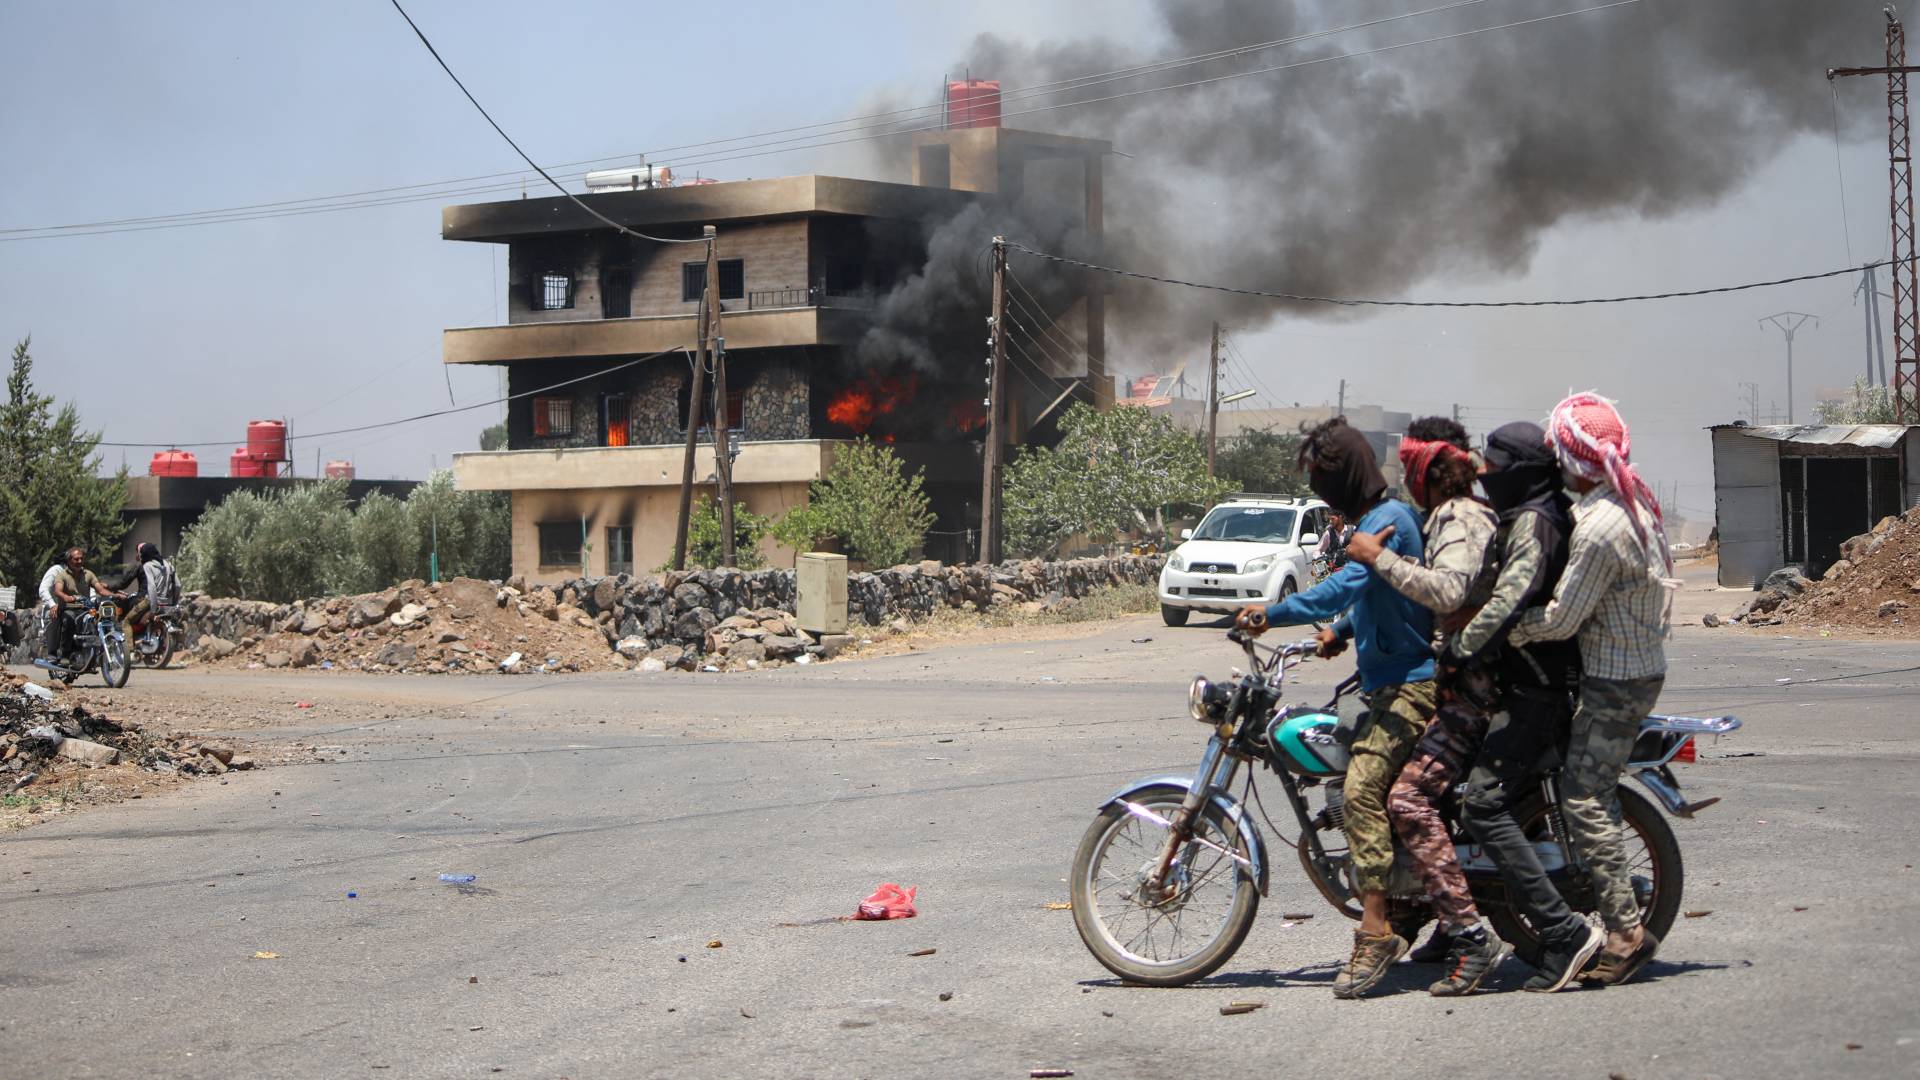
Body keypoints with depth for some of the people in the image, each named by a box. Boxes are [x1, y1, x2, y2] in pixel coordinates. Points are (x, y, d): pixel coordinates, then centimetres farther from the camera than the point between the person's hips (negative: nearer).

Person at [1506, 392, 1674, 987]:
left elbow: (1561, 619, -21)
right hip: (1641, 665, 10)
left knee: (1583, 798, -8)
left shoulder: (1599, 527, -24)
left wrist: (1496, 631, -8)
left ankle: (1626, 931, -9)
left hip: (1614, 681, -10)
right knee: (1593, 790, 19)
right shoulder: (1635, 499, 7)